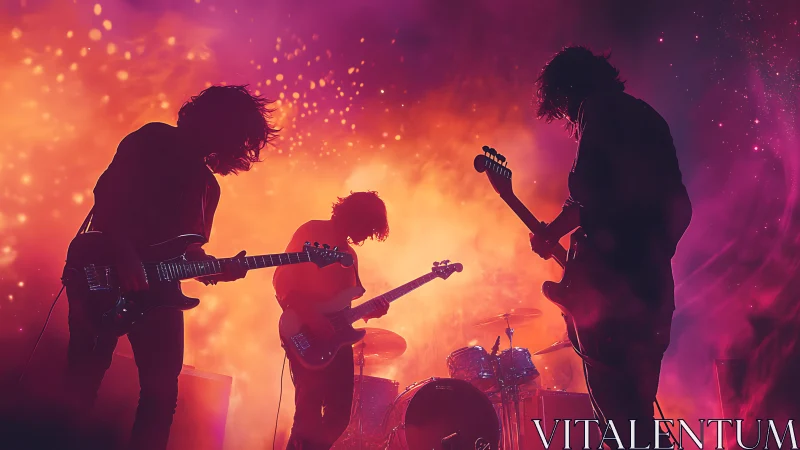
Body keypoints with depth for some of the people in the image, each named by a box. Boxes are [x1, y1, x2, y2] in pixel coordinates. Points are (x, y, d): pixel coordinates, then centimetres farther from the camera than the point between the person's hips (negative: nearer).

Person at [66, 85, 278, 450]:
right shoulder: (152, 141, -1)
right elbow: (105, 192, -11)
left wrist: (215, 268, -3)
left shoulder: (206, 184, 18)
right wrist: (125, 255, -21)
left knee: (162, 389, 3)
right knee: (83, 377, -1)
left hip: (156, 289, 6)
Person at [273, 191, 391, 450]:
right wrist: (307, 317, -19)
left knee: (340, 410, 5)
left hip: (336, 339, 8)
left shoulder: (349, 254, 22)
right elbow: (281, 280, -10)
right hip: (306, 336, -8)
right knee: (309, 407, -15)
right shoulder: (312, 233, -2)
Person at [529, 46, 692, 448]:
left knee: (615, 406, -7)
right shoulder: (645, 116, 24)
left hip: (609, 273, -9)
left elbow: (590, 187, -17)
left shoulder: (599, 109, -1)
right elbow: (678, 206, 23)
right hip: (650, 277, 9)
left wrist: (553, 231, -3)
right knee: (636, 404, 17)